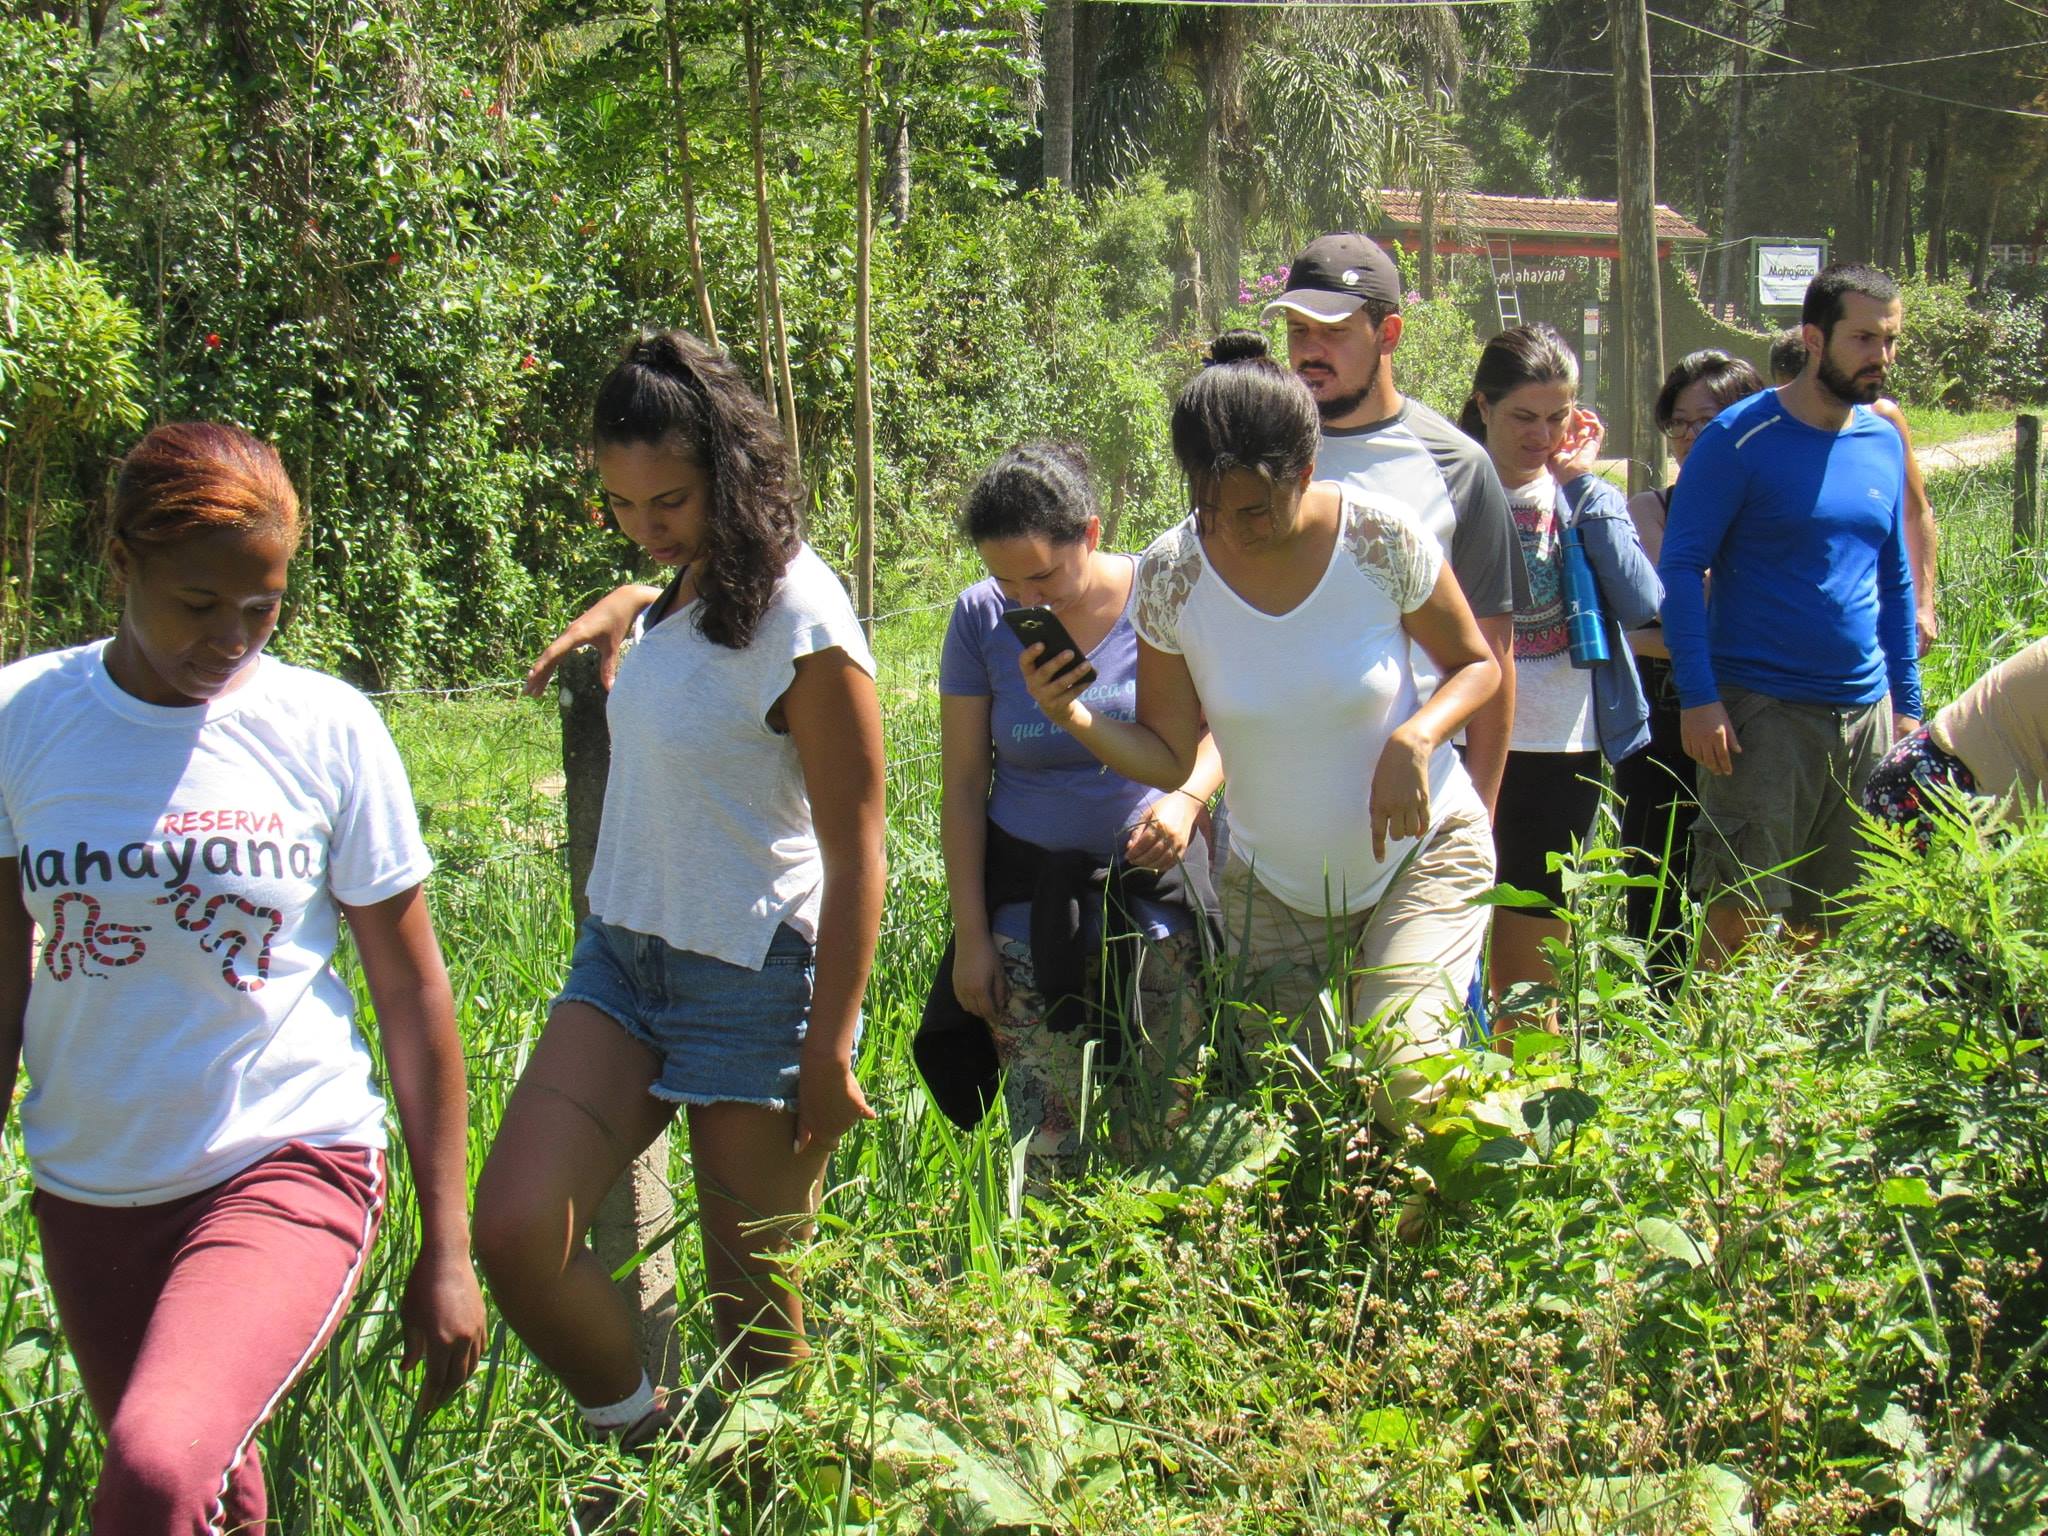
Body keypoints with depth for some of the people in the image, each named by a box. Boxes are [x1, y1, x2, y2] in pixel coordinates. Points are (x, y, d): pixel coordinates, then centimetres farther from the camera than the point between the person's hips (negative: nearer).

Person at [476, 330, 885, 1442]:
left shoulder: (800, 624, -17)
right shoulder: (681, 590, 7)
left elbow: (855, 854, -16)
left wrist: (829, 1052, -15)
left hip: (751, 976, -7)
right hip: (621, 953, 8)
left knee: (749, 1301, 3)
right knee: (512, 1231, -9)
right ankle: (637, 1449, 13)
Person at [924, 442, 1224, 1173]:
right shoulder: (981, 617, -4)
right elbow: (963, 787, 1)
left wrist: (1189, 796, -17)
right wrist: (970, 935, -1)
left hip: (1156, 881, 0)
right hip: (1031, 891, 0)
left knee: (1163, 1137, 2)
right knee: (1044, 1145, -2)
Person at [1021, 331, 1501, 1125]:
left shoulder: (1383, 539, -19)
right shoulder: (1170, 574, -14)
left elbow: (1476, 664, -3)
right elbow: (1170, 756, -6)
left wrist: (1416, 738, -23)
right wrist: (1074, 716, -26)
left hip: (1420, 856, -3)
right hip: (1273, 888, 3)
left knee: (1401, 1074, -23)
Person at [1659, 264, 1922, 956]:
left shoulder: (1883, 441, 10)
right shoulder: (1740, 438, -7)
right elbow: (1680, 567, -9)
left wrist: (1907, 702, 15)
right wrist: (1698, 695, -16)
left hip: (1865, 712, 6)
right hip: (1764, 712, -6)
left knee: (1833, 921, 9)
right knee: (1742, 914, -6)